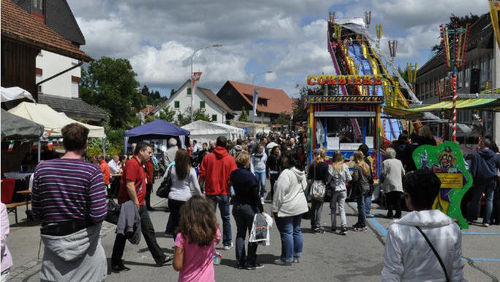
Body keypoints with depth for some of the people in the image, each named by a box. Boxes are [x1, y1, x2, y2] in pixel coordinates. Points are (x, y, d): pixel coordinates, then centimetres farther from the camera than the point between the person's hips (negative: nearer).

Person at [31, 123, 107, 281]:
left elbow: (36, 213, 1)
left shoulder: (42, 169, -4)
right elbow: (98, 215, -19)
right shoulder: (92, 171, -13)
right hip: (85, 240, -2)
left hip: (53, 241, 3)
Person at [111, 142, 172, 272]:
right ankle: (116, 264, 13)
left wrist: (139, 203, 19)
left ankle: (159, 258, 21)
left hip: (139, 205, 10)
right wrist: (136, 203, -21)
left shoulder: (139, 164, 15)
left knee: (149, 231, 13)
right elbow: (129, 185, -24)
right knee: (123, 234, 1)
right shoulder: (132, 164, -18)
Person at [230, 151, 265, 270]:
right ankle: (251, 262, 8)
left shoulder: (233, 174, 0)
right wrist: (261, 210, -13)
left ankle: (240, 261, 17)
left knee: (240, 233, 14)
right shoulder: (249, 176, -19)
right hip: (249, 207, -6)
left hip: (236, 206, 6)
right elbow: (255, 195, -18)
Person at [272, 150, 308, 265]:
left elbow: (280, 193, -20)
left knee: (286, 232, -1)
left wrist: (275, 209, -14)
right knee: (296, 230, 16)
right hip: (300, 206, 9)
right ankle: (297, 255, 25)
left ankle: (287, 258, 6)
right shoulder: (301, 172, 6)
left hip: (287, 208, -9)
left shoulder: (285, 174, -21)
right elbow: (304, 186, 18)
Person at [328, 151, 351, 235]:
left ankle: (333, 227, 18)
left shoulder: (331, 167, -12)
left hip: (334, 190, -1)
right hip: (343, 189, 1)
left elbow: (328, 179, -11)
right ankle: (344, 227, -10)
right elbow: (349, 178, -1)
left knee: (333, 208, 13)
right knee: (341, 208, 3)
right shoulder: (345, 166, -6)